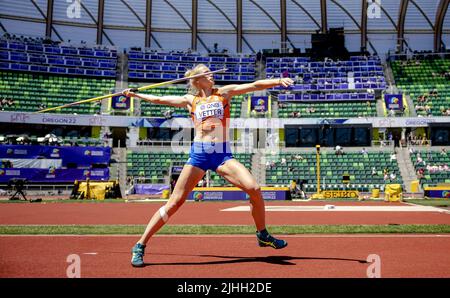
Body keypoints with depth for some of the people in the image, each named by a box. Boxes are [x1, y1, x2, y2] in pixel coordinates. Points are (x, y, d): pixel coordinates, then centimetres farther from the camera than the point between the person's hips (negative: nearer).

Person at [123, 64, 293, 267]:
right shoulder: (190, 100, 15)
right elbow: (159, 100, 26)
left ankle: (263, 235, 9)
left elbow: (254, 85, 5)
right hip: (198, 154, 0)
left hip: (222, 154, 1)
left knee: (254, 189, -16)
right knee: (175, 202, -3)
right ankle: (140, 246, 8)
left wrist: (278, 81, -7)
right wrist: (134, 94, 33)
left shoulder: (224, 92, 14)